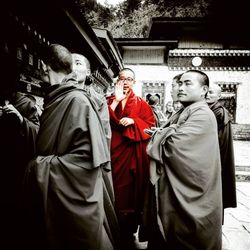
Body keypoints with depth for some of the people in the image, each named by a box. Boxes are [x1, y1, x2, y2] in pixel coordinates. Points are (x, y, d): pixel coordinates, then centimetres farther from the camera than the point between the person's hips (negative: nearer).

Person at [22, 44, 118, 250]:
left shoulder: (77, 100, -19)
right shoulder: (53, 99, 8)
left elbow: (89, 156, -25)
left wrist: (43, 166, -22)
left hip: (74, 198, -8)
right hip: (51, 195, 9)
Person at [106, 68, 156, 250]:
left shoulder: (141, 104, 8)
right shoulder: (109, 101, 10)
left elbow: (151, 125, 0)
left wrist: (133, 121, -14)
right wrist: (116, 101, -12)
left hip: (132, 155, -1)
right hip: (112, 152, 1)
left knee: (130, 193, 5)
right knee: (113, 194, 3)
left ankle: (128, 235, 23)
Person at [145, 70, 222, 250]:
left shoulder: (203, 115, -17)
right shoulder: (183, 113, 13)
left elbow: (172, 145, -26)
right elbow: (165, 136, 18)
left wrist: (159, 135, -7)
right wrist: (163, 135, -3)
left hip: (187, 197, -9)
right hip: (172, 191, 9)